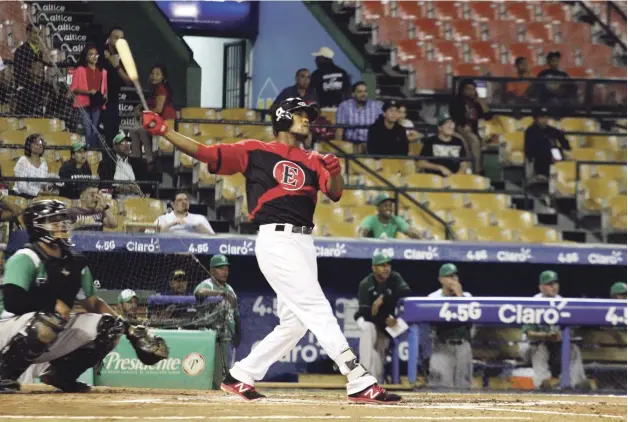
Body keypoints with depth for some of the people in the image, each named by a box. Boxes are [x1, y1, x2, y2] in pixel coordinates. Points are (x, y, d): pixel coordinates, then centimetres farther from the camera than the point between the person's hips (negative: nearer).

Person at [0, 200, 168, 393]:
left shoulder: (75, 263, 8)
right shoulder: (26, 259, -16)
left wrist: (129, 329, 4)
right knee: (47, 322, -40)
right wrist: (53, 305, -22)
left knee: (109, 326, -4)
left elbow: (93, 304, 14)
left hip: (54, 337, 8)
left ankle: (60, 373, 9)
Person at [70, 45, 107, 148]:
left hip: (97, 104, 4)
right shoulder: (80, 70, 0)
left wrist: (104, 95, -1)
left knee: (95, 130, 5)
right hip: (84, 104, -4)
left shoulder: (103, 72, 13)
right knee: (87, 130, -11)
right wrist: (87, 92, -16)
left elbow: (105, 88, 21)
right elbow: (73, 88, -3)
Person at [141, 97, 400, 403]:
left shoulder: (313, 161, 16)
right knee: (319, 312, -14)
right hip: (277, 240, -7)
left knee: (294, 323, 9)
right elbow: (204, 153, 1)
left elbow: (335, 193, 1)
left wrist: (335, 172, -22)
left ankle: (238, 377, 21)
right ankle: (361, 384, -20)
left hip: (304, 244, 7)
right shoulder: (255, 152, 4)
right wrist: (162, 130, -9)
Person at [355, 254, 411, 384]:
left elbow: (407, 292, -32)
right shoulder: (366, 284, -23)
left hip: (387, 318, 4)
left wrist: (383, 299, -40)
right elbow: (367, 312, -30)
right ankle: (367, 375, -37)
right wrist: (384, 320, -47)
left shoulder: (395, 278, -14)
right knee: (368, 327, -34)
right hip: (367, 318, -4)